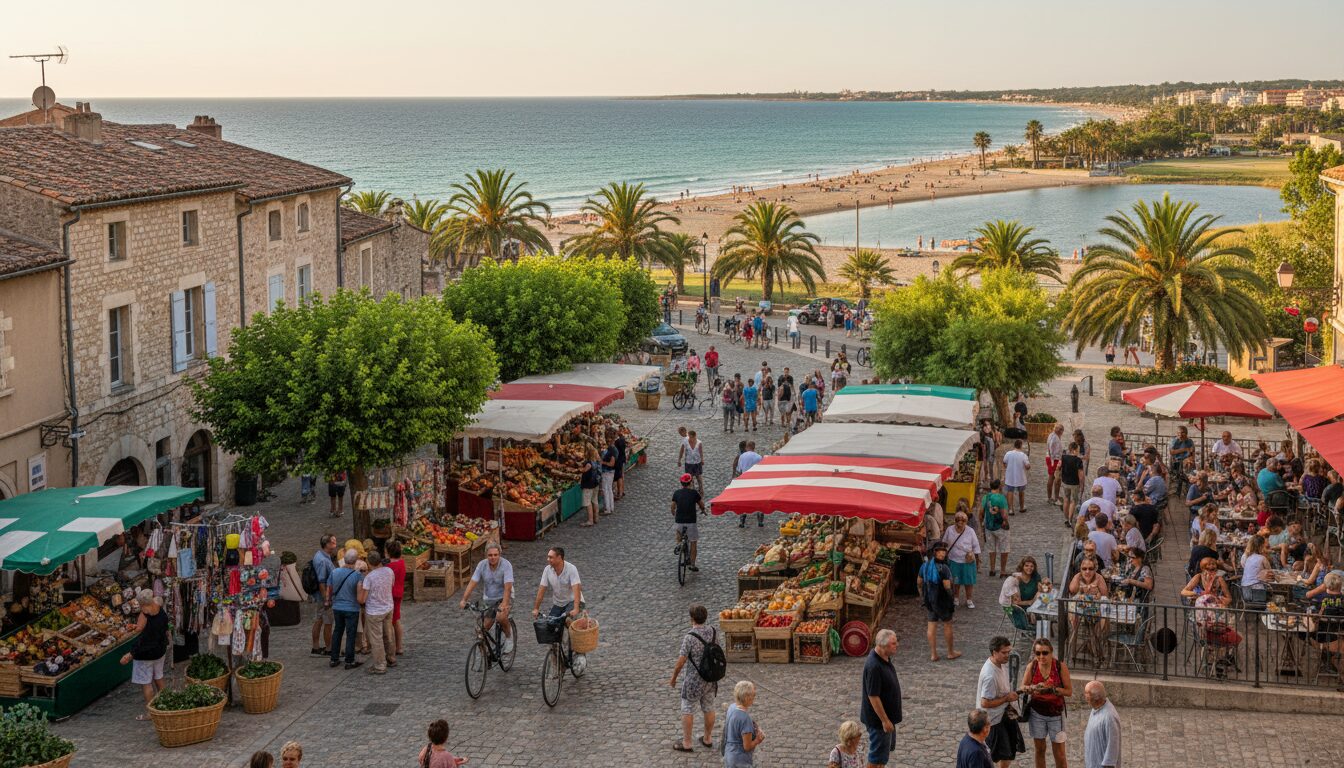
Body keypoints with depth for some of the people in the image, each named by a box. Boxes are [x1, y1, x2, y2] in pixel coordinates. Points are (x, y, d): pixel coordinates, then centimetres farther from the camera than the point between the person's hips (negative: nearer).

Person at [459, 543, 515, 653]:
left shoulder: (506, 565, -22)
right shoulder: (482, 565, -11)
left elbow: (508, 587, -30)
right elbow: (472, 583, -15)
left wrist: (504, 604, -43)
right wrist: (464, 600, -28)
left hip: (503, 597, -4)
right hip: (488, 599, 4)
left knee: (501, 616, -34)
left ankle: (508, 636, -6)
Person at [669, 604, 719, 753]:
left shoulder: (689, 637, -26)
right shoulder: (713, 632, -7)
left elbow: (680, 662, -20)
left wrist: (673, 678, -4)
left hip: (694, 680, -6)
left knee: (687, 711, 10)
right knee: (708, 708, 20)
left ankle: (686, 744, 18)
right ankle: (707, 739, 34)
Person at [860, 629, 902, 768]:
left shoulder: (885, 657, -1)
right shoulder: (874, 666, -32)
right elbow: (873, 696, -28)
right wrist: (884, 720, -22)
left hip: (888, 713, 10)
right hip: (878, 717, -10)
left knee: (887, 746, 25)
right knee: (877, 756, 5)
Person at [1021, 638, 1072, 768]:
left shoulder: (1060, 666, -15)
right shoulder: (1031, 666, -9)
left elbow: (1069, 691, -12)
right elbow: (1023, 687, -1)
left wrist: (1051, 688, -26)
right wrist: (1033, 688, -22)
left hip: (1056, 713, -2)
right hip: (1037, 712, 2)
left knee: (1059, 753, 2)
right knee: (1040, 749, 13)